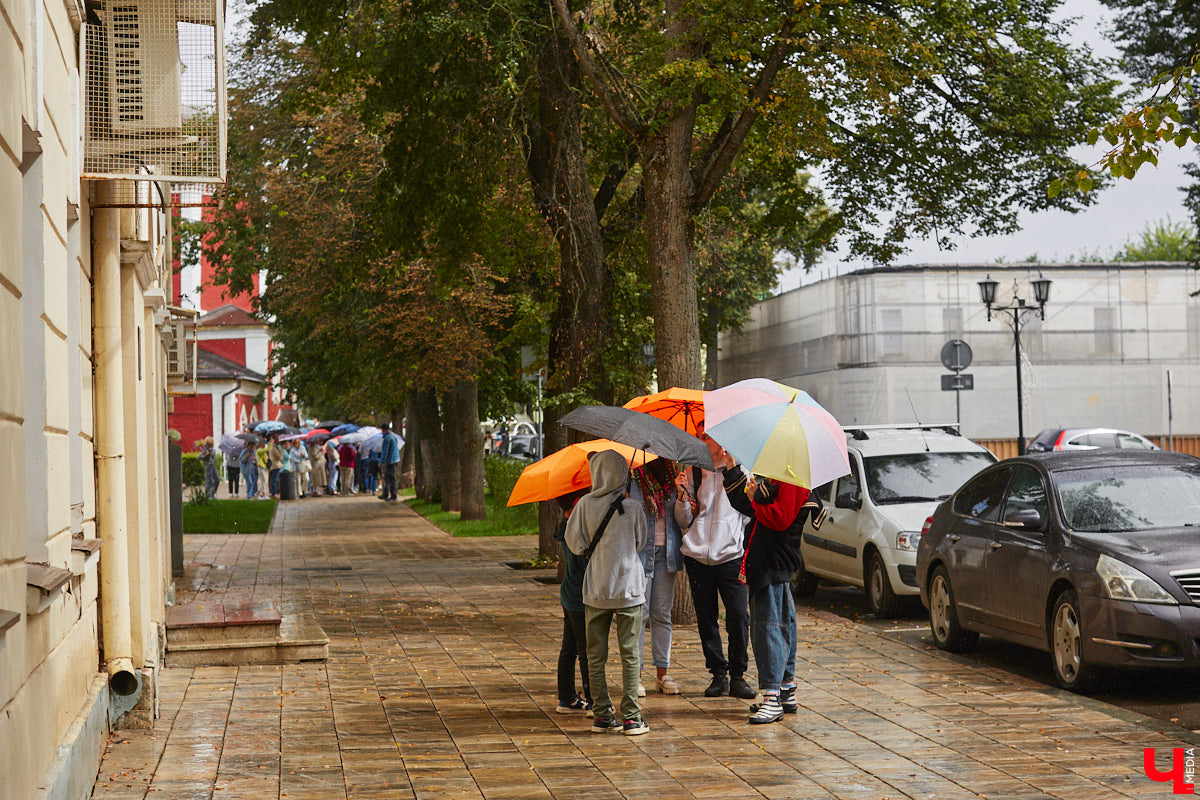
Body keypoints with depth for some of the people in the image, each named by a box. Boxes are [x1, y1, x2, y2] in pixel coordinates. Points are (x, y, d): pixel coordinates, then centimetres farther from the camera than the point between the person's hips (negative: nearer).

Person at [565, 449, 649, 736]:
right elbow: (640, 543, 7)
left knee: (596, 656, 10)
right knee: (630, 655, 4)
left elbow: (576, 545, -3)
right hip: (629, 589, -1)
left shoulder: (585, 504, -5)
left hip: (596, 590, 1)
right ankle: (631, 717, 2)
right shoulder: (632, 507, -5)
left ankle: (602, 715, 11)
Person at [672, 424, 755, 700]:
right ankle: (718, 674, 13)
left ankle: (738, 675, 2)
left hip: (731, 555, -2)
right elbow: (684, 522, 10)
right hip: (698, 556, 2)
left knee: (738, 616, -9)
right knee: (706, 618, 3)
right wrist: (682, 494, -5)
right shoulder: (693, 474, 11)